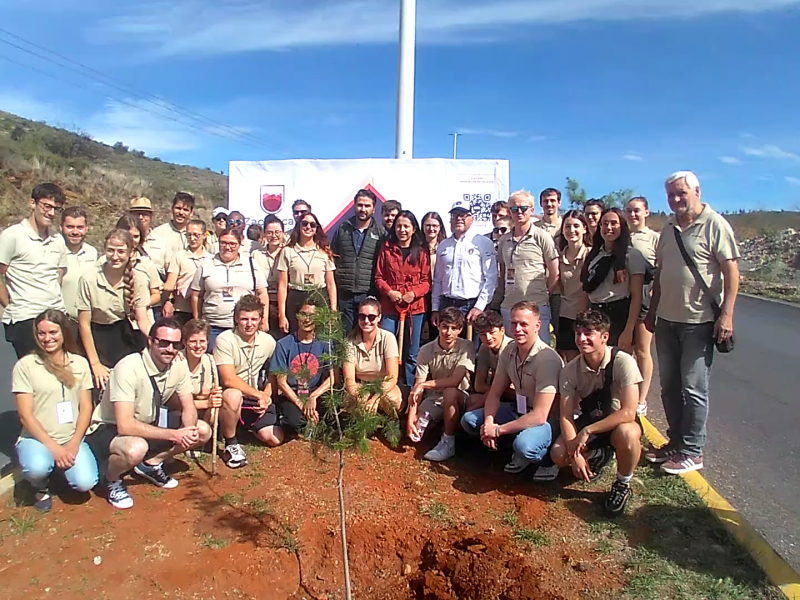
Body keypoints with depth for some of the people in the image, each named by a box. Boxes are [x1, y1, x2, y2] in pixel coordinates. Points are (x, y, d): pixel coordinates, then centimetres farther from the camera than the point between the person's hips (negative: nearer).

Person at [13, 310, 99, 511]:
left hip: (72, 440, 2)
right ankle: (41, 488, 3)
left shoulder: (80, 363, 4)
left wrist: (73, 444, -10)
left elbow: (86, 408, 3)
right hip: (36, 438, -2)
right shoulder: (25, 365, -5)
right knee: (37, 468, -35)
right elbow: (25, 415, -8)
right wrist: (54, 447, -15)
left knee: (85, 482, -22)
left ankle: (63, 467, 14)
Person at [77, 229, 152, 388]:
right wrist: (95, 363, -11)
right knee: (101, 386, -10)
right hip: (96, 338, -2)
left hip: (123, 335, 2)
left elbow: (143, 321, -11)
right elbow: (84, 324, -11)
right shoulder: (89, 278, -17)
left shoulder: (137, 280, -10)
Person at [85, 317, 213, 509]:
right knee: (136, 449, -39)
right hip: (110, 429, -6)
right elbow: (125, 426, -35)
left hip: (149, 422, 7)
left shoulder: (179, 364, -12)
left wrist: (188, 432, -25)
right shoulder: (128, 368, -30)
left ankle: (151, 464, 11)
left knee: (203, 431, -8)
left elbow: (189, 408, -2)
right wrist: (174, 435, -33)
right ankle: (112, 480, -3)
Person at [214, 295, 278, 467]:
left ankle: (248, 425, 26)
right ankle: (231, 444, -14)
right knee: (232, 395, -40)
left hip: (257, 397, 5)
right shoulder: (225, 340, -17)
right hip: (229, 395, -4)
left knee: (275, 439, -8)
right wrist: (259, 395, -19)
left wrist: (266, 396, -7)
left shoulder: (269, 342, -2)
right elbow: (228, 380, -23)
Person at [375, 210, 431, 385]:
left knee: (412, 354, 8)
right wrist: (389, 292, -12)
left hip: (415, 307, 0)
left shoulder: (421, 251, 4)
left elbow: (426, 280, 3)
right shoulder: (386, 249, 6)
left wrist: (414, 293, -15)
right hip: (389, 307, 0)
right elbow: (379, 277, 6)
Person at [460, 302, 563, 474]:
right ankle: (520, 452, 2)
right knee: (468, 420, -2)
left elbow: (540, 416, -30)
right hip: (518, 412, 7)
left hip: (546, 421, -7)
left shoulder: (547, 358, -27)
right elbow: (494, 394, 2)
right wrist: (488, 422, -18)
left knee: (523, 444, -37)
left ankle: (546, 457, -1)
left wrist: (497, 430, -24)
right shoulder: (508, 351, -4)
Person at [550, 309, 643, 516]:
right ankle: (598, 456, 15)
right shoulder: (570, 370, -15)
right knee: (558, 455, -21)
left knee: (627, 434, -39)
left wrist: (587, 431, -32)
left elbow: (628, 412, -31)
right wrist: (575, 454, -25)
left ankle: (623, 485, -7)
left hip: (619, 421, -3)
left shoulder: (623, 362, -25)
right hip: (589, 420, 3)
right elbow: (566, 416, -13)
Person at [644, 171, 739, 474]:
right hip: (666, 320, 7)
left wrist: (726, 314, -19)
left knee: (693, 389, 0)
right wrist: (652, 310, 16)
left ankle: (692, 452, 11)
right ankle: (676, 441, 26)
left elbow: (731, 270, -12)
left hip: (699, 321, -7)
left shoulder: (714, 224, -7)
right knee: (669, 386, 13)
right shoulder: (669, 228, 13)